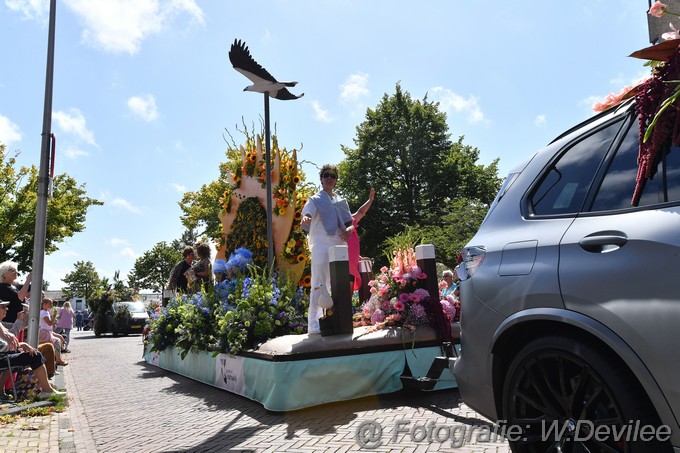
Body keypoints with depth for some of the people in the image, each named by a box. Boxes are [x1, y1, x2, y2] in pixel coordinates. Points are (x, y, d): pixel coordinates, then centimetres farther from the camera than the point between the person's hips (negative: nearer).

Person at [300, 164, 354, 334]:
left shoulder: (341, 201, 19)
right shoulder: (315, 200, 3)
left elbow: (350, 222, 18)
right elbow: (307, 216, -15)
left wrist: (349, 230, -6)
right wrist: (305, 219, -40)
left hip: (339, 246, 6)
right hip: (321, 245, -6)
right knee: (319, 284, -9)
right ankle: (313, 324, -6)